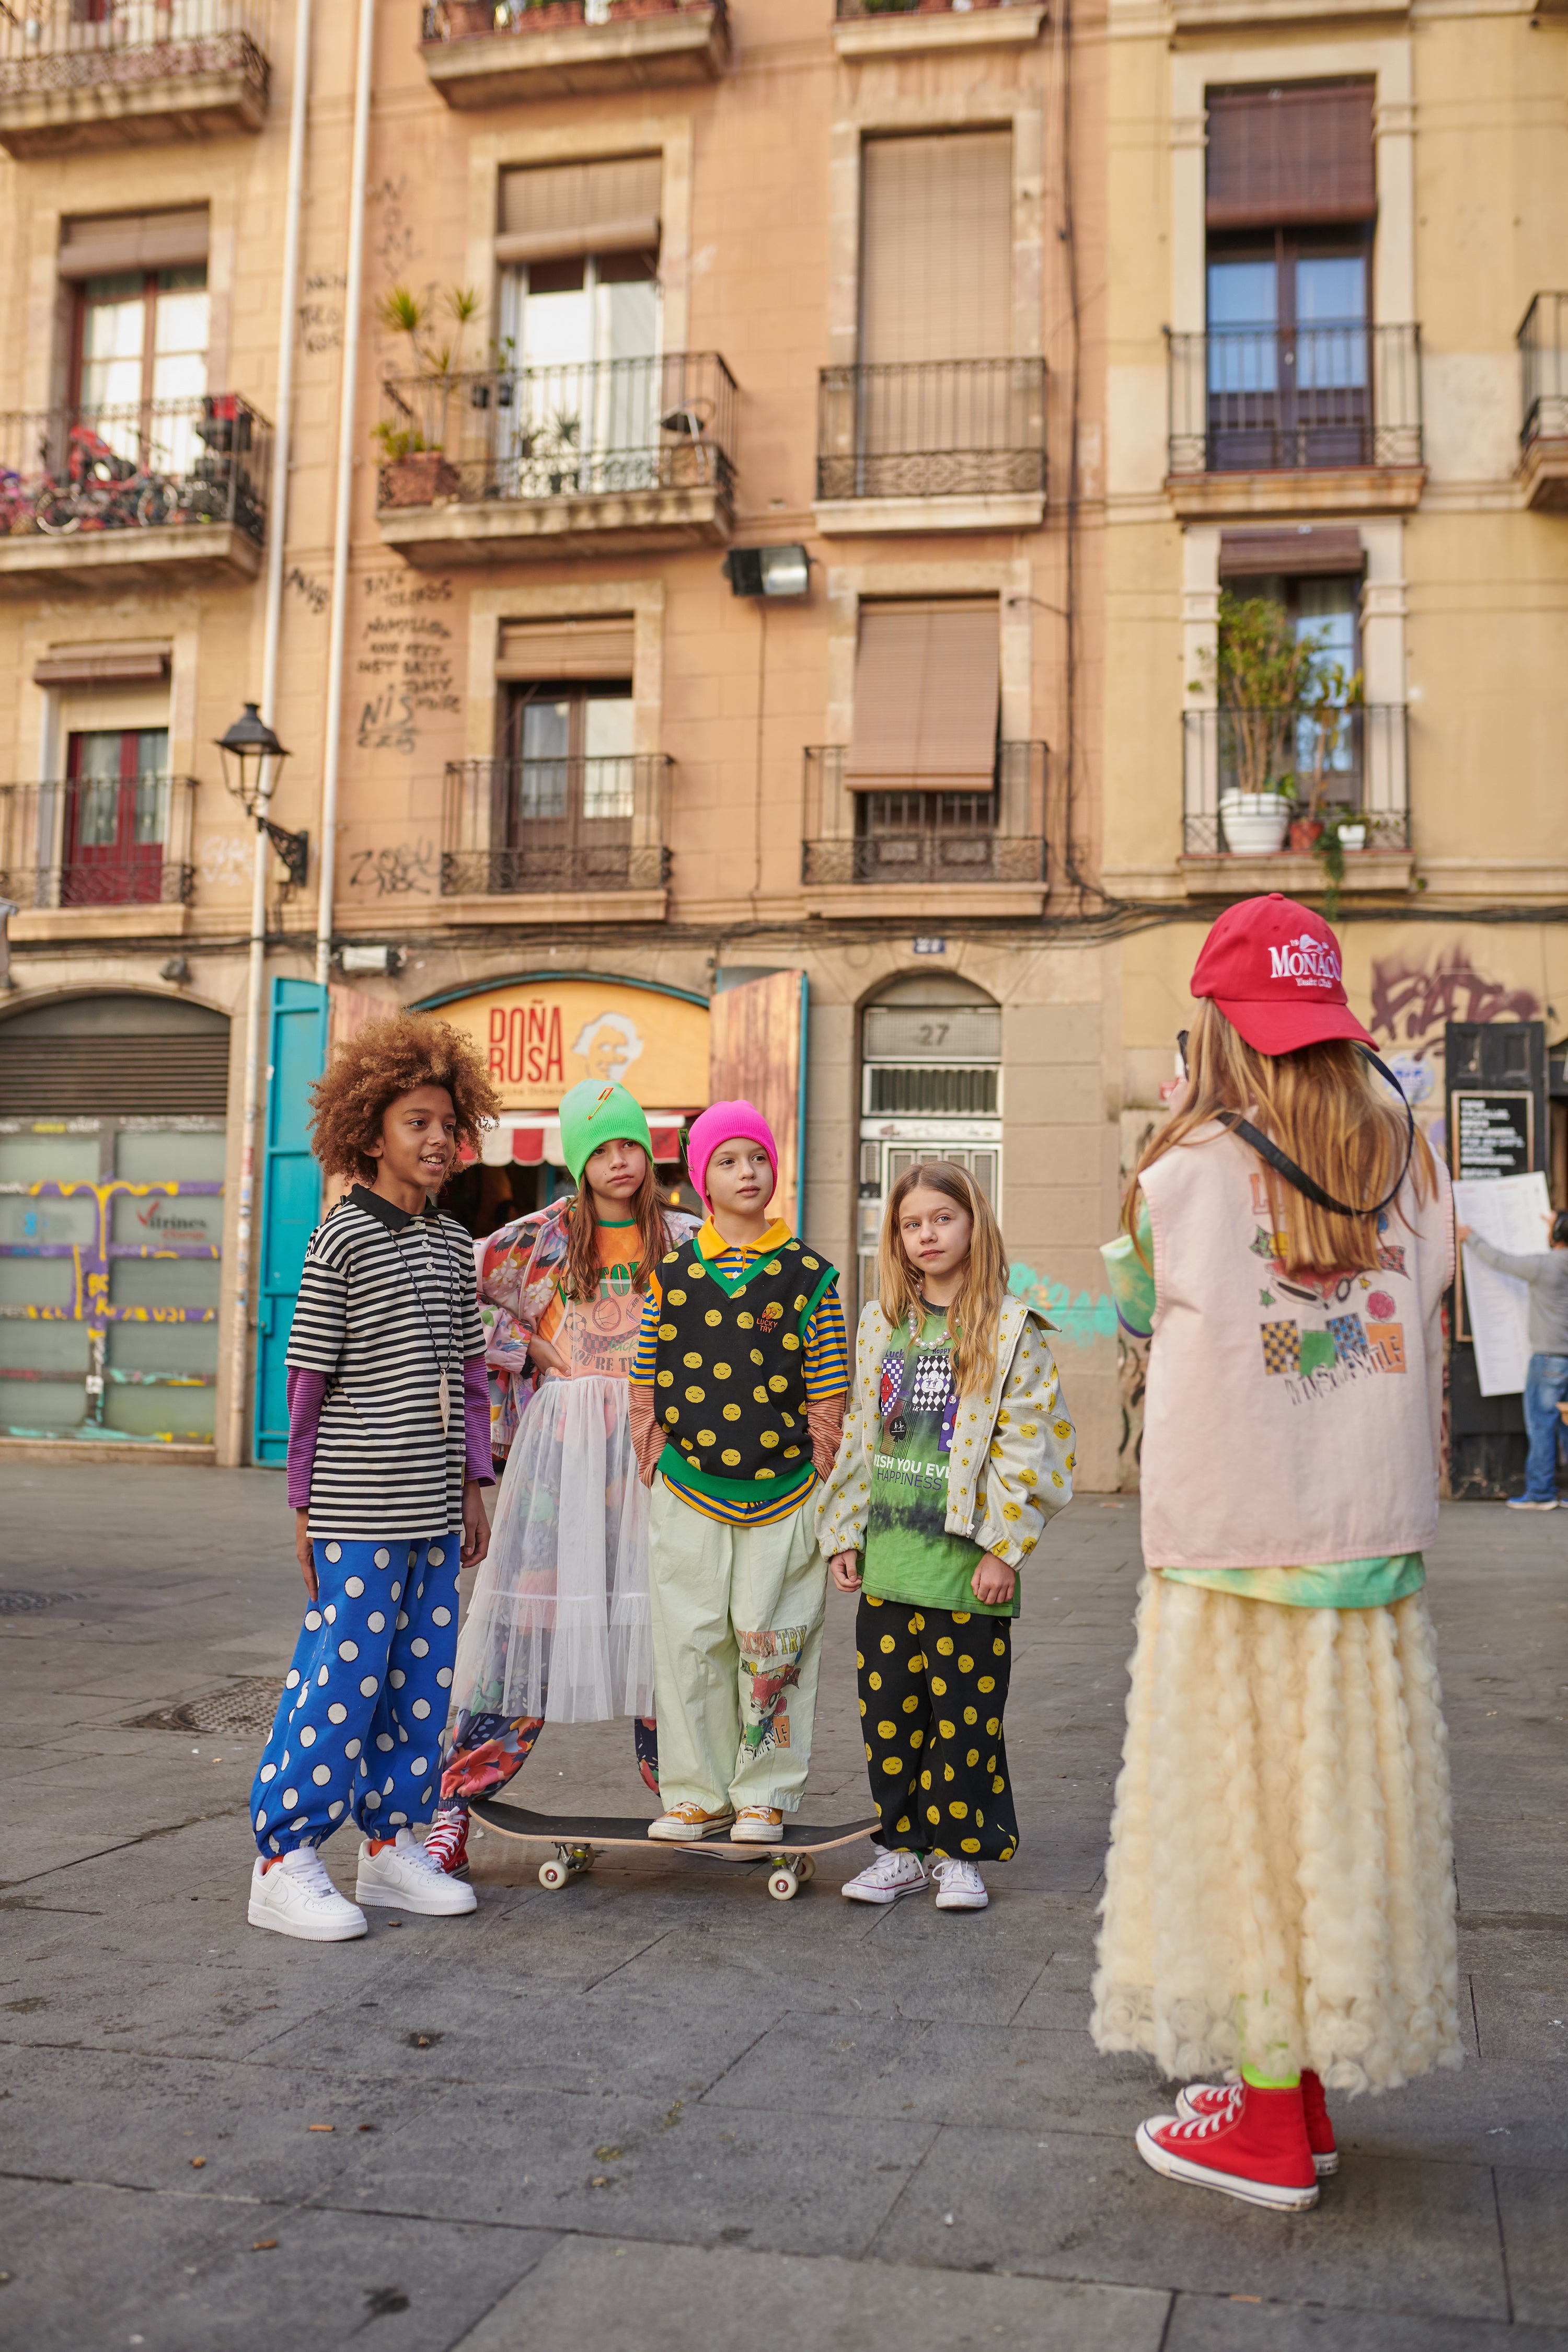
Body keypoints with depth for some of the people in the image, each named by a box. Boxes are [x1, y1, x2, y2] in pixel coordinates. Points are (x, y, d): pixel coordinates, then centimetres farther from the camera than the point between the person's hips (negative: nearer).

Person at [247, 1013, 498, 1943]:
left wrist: (474, 1487, 15)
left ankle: (392, 1841, 25)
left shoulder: (454, 1244, 12)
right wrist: (306, 1507, -6)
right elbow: (308, 1386, -7)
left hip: (435, 1513, 7)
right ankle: (286, 1860, 10)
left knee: (422, 1677, 11)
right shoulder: (341, 1242, -8)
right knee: (342, 1676, -2)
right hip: (359, 1514, -7)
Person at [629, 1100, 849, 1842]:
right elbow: (646, 1388, 10)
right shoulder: (671, 1273, 6)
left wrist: (819, 1481, 0)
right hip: (688, 1493, 1)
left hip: (783, 1493, -1)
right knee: (689, 1644, 5)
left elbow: (826, 1397, 4)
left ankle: (764, 1795, 17)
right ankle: (698, 1794, 18)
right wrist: (655, 1467, 6)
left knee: (772, 1643, 2)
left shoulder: (809, 1275, 2)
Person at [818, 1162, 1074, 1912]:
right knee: (888, 1712, 10)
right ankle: (901, 1848, 23)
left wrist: (1003, 1548, -12)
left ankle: (960, 1854, 18)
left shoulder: (1010, 1329, -4)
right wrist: (843, 1533, 10)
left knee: (964, 1716, 4)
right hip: (887, 1561, 5)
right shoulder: (881, 1324, 11)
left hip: (965, 1567, -4)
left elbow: (1031, 1447, -7)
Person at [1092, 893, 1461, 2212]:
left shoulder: (1184, 1177, -11)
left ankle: (1270, 2127, 16)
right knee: (1341, 1809, 14)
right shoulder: (1413, 1163, 3)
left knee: (1245, 1814, 6)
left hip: (1231, 1548, -4)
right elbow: (1428, 1324, 9)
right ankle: (1308, 2089, 27)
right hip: (1376, 1541, 5)